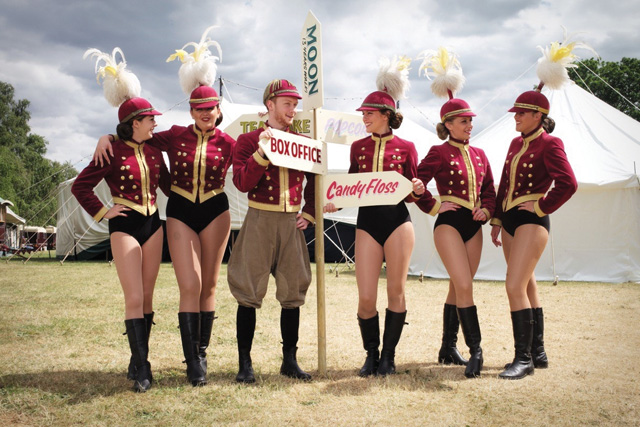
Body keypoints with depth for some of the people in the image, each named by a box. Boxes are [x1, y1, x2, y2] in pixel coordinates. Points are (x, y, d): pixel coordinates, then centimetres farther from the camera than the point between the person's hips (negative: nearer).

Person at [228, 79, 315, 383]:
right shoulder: (249, 140, 0)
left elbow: (315, 182, 18)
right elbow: (242, 183, -11)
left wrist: (309, 214, 7)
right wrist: (262, 150, -18)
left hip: (292, 223, 4)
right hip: (259, 221, -3)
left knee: (293, 292, 6)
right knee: (249, 292, -2)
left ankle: (290, 361, 18)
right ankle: (245, 363, 7)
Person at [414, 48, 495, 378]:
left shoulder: (478, 154, 12)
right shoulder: (439, 153, -5)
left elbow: (489, 189, 17)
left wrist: (486, 210, 0)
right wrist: (434, 206, -9)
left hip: (473, 226, 6)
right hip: (449, 224, -6)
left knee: (458, 288, 11)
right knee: (464, 286, -14)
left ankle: (448, 348, 21)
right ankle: (475, 351, -10)